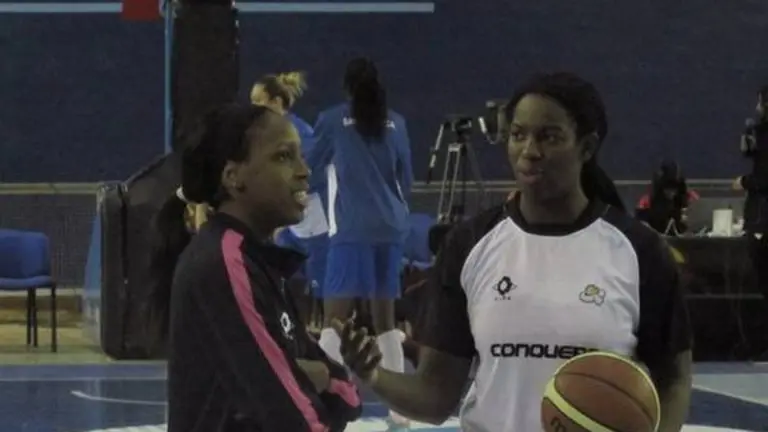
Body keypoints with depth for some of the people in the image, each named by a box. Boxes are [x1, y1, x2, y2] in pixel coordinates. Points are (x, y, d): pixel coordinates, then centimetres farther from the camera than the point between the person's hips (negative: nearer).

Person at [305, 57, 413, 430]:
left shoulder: (333, 120, 0)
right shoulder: (395, 123, 9)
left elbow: (312, 168, 13)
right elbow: (406, 178, 15)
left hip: (351, 230, -4)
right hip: (391, 228, 4)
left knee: (334, 319, -7)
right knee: (385, 319, 12)